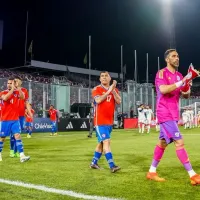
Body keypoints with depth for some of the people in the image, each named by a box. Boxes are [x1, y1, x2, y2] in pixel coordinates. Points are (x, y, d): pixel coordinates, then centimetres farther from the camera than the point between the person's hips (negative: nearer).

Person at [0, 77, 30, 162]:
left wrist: (18, 87, -21)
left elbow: (22, 97, -17)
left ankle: (22, 156, -16)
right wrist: (13, 89, -22)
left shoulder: (17, 92, 5)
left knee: (17, 136, -10)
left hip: (15, 120, 1)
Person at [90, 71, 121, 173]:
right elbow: (98, 100, -22)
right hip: (100, 121, -6)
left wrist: (113, 90, -15)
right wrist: (108, 91, -20)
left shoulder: (114, 90, 11)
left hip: (109, 121, 6)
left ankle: (94, 163, 26)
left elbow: (119, 101, -5)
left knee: (101, 142, 13)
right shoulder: (96, 89, -4)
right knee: (106, 142, -15)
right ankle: (112, 166, -17)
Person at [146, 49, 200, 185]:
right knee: (179, 142, -12)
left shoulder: (179, 75, 14)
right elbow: (163, 89, -26)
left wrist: (187, 86, -8)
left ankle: (152, 172, 24)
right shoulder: (162, 73, -8)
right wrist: (182, 81, -25)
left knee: (163, 142, 13)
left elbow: (186, 95, 14)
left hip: (173, 114, 9)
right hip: (165, 113, -9)